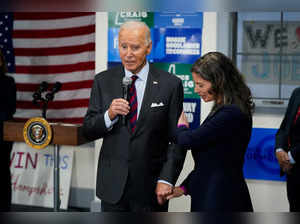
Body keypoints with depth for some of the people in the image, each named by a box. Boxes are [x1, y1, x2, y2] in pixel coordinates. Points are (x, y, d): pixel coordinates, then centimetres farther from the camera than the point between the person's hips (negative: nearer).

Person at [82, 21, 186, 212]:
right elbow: (88, 131, 2)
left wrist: (166, 180, -11)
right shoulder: (103, 81, 3)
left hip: (151, 188, -2)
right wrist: (109, 115, -16)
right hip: (113, 186, 2)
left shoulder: (170, 84, -4)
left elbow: (177, 140, -3)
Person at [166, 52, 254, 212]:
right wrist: (184, 187, 10)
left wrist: (181, 125, 2)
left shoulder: (232, 114, -19)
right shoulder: (223, 110, 12)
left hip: (222, 200, -9)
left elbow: (188, 140, -20)